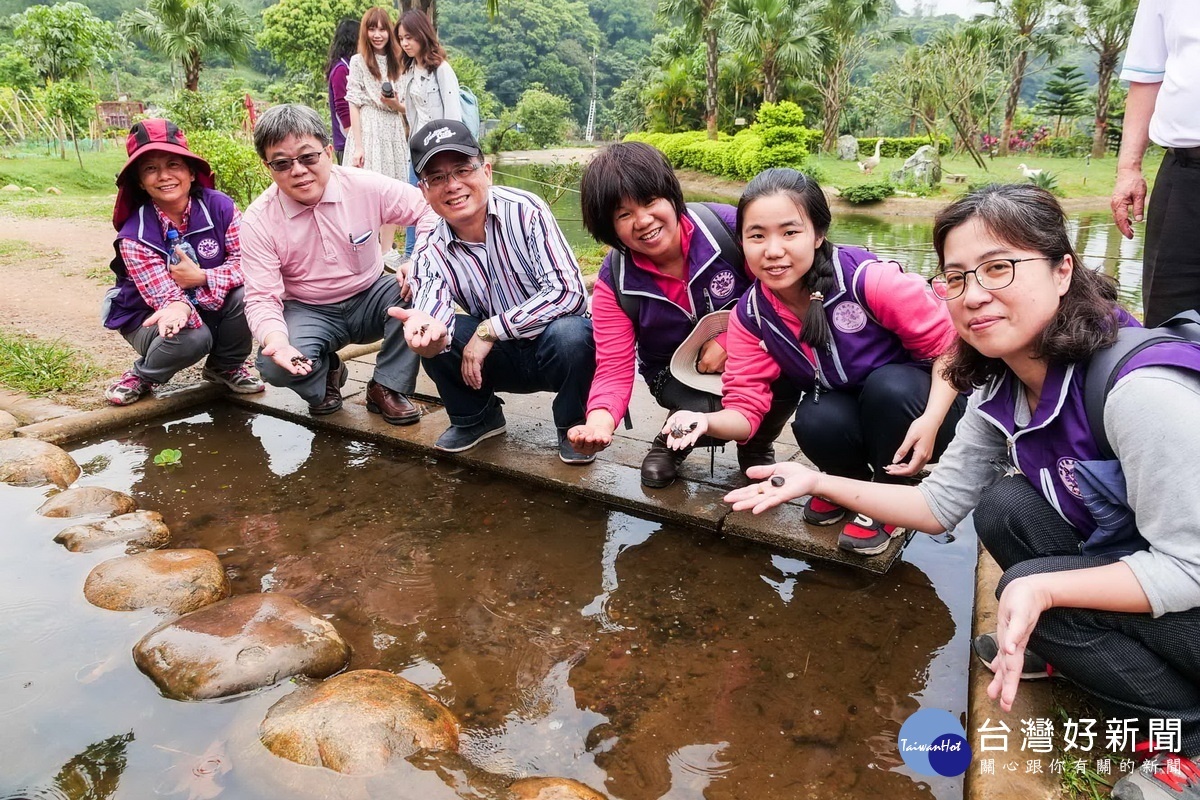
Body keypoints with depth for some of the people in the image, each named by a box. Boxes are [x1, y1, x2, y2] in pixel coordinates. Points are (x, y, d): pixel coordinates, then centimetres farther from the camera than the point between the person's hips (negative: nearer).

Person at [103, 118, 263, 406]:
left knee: (244, 293, -28)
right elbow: (165, 296, -28)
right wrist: (180, 308, -52)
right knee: (192, 338, -35)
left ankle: (226, 367, 1)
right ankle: (142, 377, 1)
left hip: (208, 306, 3)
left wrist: (201, 277, -33)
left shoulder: (219, 206, -18)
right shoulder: (135, 236, -22)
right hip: (152, 318, -2)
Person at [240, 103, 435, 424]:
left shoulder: (366, 186, -16)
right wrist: (277, 340, -38)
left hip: (372, 297, 1)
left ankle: (387, 387, -10)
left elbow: (430, 209, -9)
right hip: (308, 312, -1)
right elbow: (261, 298, -16)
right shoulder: (258, 222, -16)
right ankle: (326, 372, 10)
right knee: (275, 366, -30)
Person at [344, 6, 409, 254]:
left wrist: (396, 104, -6)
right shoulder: (358, 61, 2)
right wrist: (357, 145, -13)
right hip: (368, 132, -5)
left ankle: (386, 252, 11)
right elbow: (354, 106, -4)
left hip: (394, 133, 5)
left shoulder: (396, 63, 15)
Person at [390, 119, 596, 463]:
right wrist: (429, 331, -49)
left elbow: (569, 292, -25)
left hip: (554, 347, -3)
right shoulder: (430, 253, -5)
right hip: (501, 359, 3)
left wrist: (489, 330, -24)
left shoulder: (525, 210, -17)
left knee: (570, 334, -36)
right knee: (430, 332, -20)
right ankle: (475, 418, 7)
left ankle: (573, 424, -4)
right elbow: (433, 308, -23)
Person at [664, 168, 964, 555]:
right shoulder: (750, 317, -13)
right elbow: (747, 405, -15)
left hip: (915, 409, -2)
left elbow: (949, 343, -18)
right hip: (846, 416, 2)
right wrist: (707, 421, -37)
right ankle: (850, 480, 6)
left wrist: (931, 420, -31)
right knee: (814, 421, -30)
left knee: (889, 384, -34)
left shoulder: (868, 279, -27)